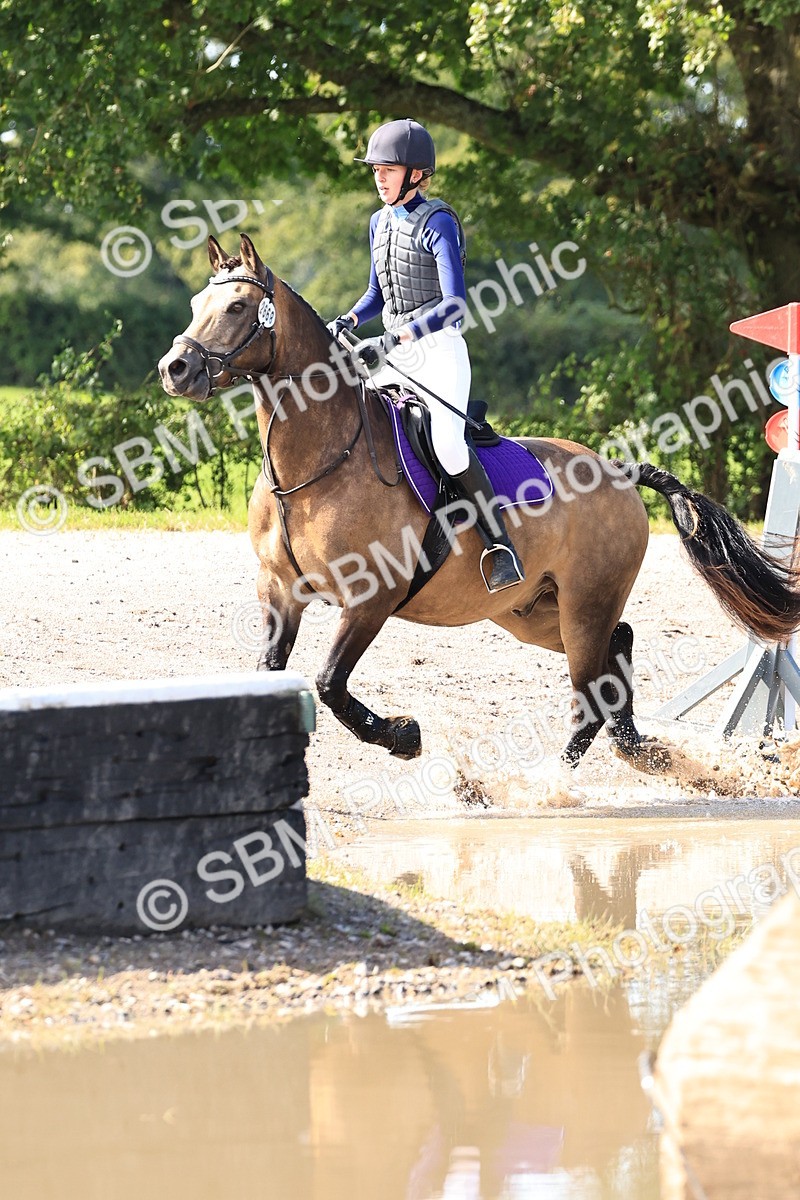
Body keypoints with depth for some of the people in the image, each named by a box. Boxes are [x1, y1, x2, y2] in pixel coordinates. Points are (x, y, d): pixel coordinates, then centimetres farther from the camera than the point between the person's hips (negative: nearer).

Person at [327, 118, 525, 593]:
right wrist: (348, 322, 1)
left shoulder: (438, 224, -12)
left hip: (440, 348, -8)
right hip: (397, 355, 8)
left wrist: (398, 338, -30)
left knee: (447, 443, -27)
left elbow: (454, 305, -21)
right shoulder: (381, 222, 12)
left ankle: (501, 543, -23)